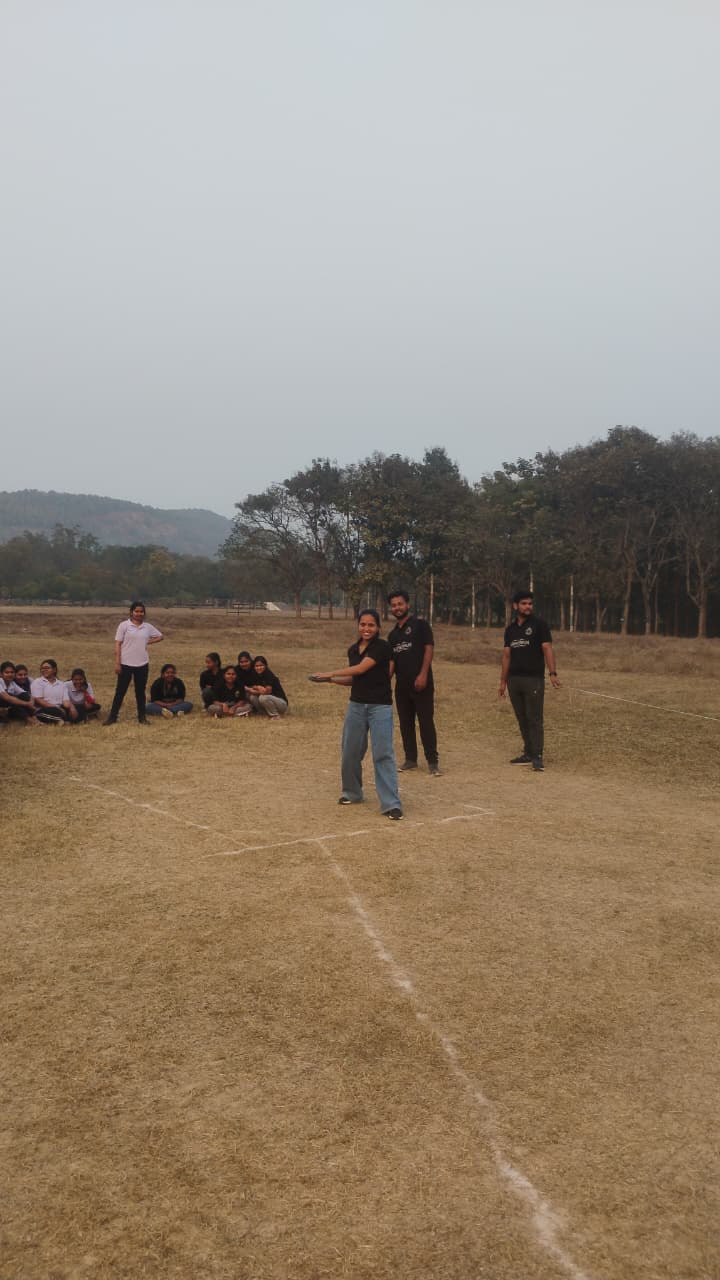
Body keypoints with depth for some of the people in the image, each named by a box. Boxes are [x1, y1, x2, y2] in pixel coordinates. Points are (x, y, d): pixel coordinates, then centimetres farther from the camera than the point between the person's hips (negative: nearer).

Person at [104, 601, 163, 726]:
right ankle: (113, 716, 8)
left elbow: (160, 636, 18)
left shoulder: (148, 627, 5)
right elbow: (118, 644, -6)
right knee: (120, 691, 1)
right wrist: (117, 663, -11)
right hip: (126, 664, -3)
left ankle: (142, 717, 19)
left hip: (142, 664, 3)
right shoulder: (124, 625, -5)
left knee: (140, 691, 11)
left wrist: (148, 642, 2)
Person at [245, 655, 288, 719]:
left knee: (263, 697, -33)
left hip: (282, 703, -7)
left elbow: (267, 691, -26)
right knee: (251, 696, -11)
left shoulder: (269, 675, -18)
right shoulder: (255, 676, 2)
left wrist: (255, 687, -10)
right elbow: (246, 687, -4)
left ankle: (275, 715, -11)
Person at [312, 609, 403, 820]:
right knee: (350, 751, 10)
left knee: (383, 754, -11)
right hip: (356, 705, 6)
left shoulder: (382, 647, -11)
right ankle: (352, 793, 29)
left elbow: (361, 669, -18)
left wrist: (331, 673, -10)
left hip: (380, 707, -6)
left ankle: (391, 804, -10)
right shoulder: (353, 650, 9)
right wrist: (332, 680, 0)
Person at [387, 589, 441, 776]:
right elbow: (391, 661, 16)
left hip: (421, 683, -7)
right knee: (405, 723, 10)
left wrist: (423, 675, -17)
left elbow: (429, 648, -9)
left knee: (426, 722, -5)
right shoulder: (393, 634, 16)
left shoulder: (420, 624, -2)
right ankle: (410, 759, 20)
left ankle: (432, 762, -1)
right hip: (401, 685, 7)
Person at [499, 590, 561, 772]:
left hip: (534, 679, -5)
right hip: (514, 680, 5)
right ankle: (528, 753, 18)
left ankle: (537, 757, -6)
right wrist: (503, 681, 11)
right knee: (522, 719, 10)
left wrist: (553, 673, -21)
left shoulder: (539, 624, -2)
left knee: (534, 719, -7)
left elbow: (547, 649, -9)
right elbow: (506, 656, 15)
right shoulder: (510, 629, 13)